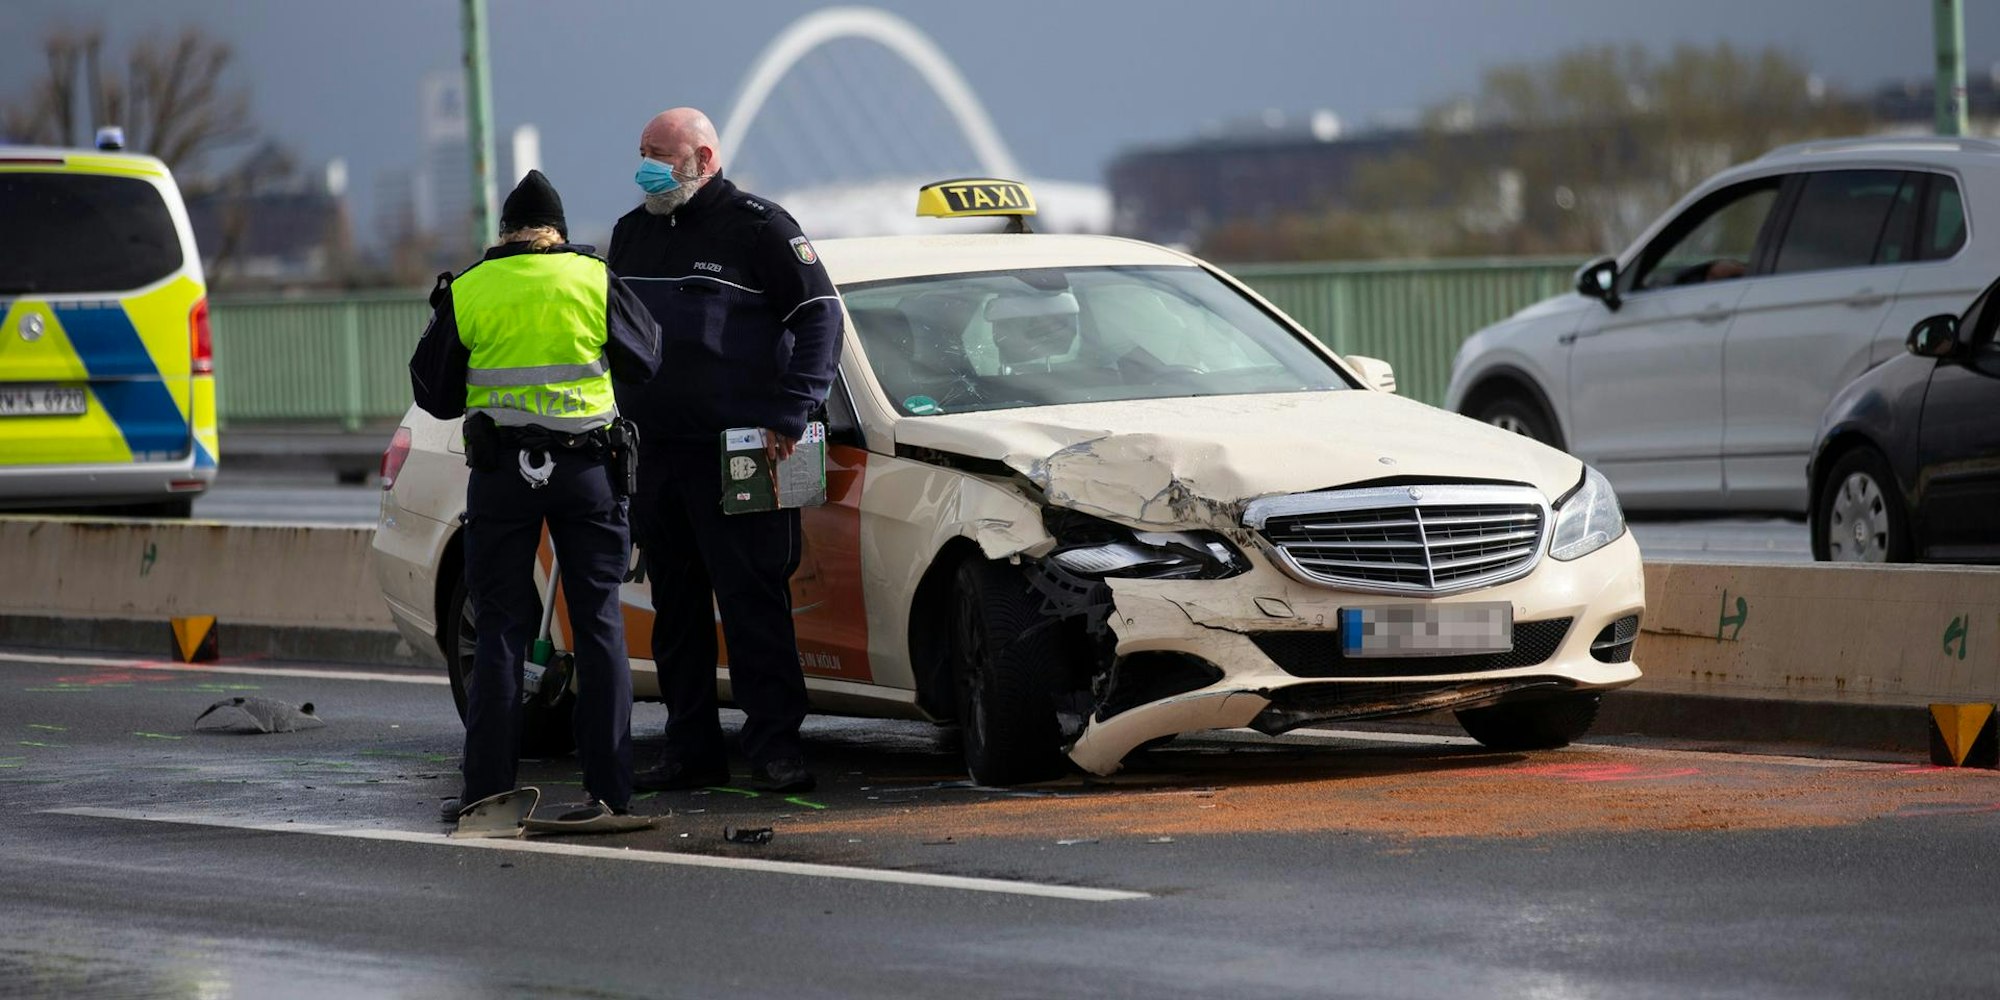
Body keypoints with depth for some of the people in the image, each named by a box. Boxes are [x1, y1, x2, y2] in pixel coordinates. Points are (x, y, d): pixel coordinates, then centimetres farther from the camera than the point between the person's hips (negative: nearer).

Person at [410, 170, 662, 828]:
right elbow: (645, 362, 10)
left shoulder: (466, 292, 0)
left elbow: (435, 396, 7)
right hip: (588, 468, 0)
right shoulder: (595, 280, 0)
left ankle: (488, 787, 1)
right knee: (599, 625, 6)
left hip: (501, 471, 0)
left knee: (500, 629, 5)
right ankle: (609, 788, 2)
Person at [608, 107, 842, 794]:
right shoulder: (631, 234, 17)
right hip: (652, 449, 7)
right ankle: (690, 748, 13)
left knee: (753, 601, -9)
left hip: (736, 454, -7)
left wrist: (788, 416, -12)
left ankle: (775, 745, -7)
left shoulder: (758, 227, -4)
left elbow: (820, 314, -6)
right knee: (676, 608, 8)